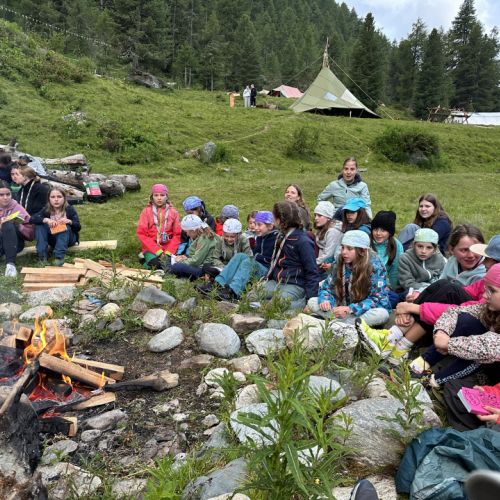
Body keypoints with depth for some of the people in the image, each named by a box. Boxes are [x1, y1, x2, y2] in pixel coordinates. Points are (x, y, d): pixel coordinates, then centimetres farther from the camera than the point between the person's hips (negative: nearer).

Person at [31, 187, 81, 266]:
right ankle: (42, 254, -26)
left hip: (67, 239, -2)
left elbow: (78, 227, -15)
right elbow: (32, 219, -19)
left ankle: (59, 256, -41)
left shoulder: (69, 209, -12)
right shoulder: (46, 209, -7)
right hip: (53, 239, 3)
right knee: (39, 224, -19)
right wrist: (46, 219, -36)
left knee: (66, 227, -32)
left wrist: (69, 221, -36)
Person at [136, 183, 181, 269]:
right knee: (156, 264, -27)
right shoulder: (146, 211, 2)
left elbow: (177, 234, 3)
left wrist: (168, 252, -11)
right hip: (151, 248, 0)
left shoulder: (173, 212, 6)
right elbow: (141, 234, -4)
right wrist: (158, 251, -13)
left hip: (168, 247, 1)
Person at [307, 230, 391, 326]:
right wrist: (325, 300, -22)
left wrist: (350, 309, -33)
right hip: (344, 307, 4)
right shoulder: (340, 263, -4)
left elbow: (379, 299, -22)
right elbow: (327, 286, 2)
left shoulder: (375, 266, -17)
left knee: (382, 314, -37)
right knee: (312, 302, -11)